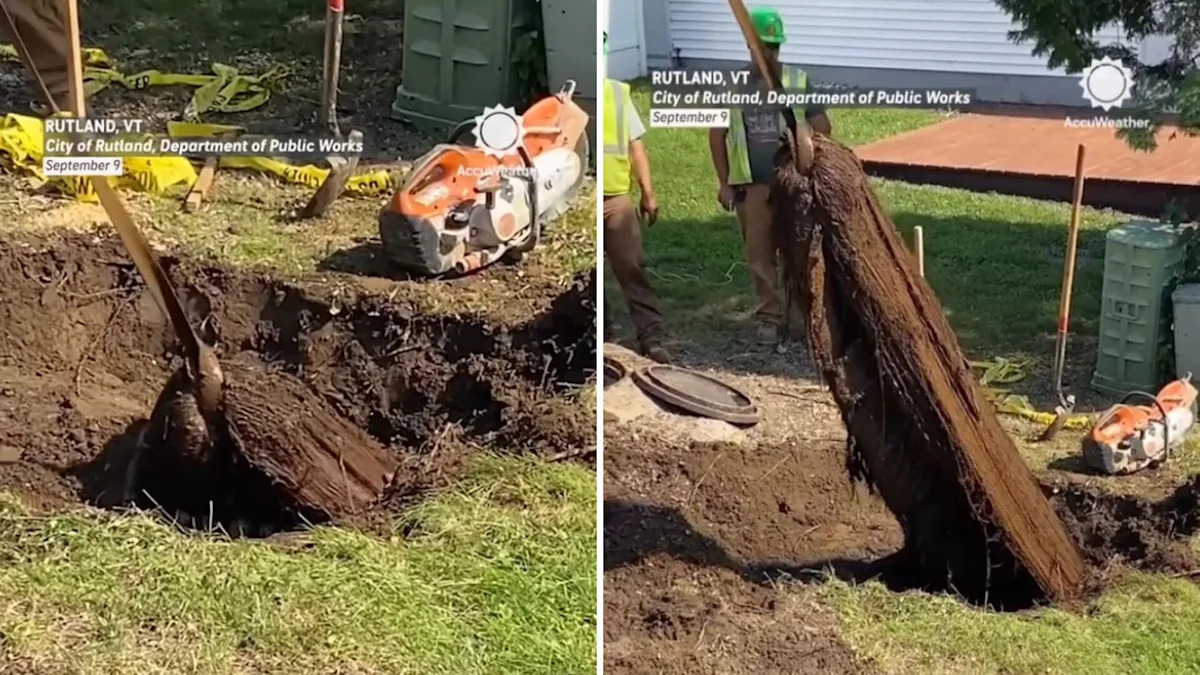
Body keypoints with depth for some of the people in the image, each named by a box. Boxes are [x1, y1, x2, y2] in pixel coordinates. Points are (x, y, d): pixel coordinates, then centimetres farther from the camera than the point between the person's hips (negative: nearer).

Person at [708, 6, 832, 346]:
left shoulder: (798, 81, 3)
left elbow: (822, 128, 5)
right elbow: (717, 134, 8)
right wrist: (724, 182, 3)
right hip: (752, 186, 1)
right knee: (760, 254, 3)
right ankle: (770, 317, 13)